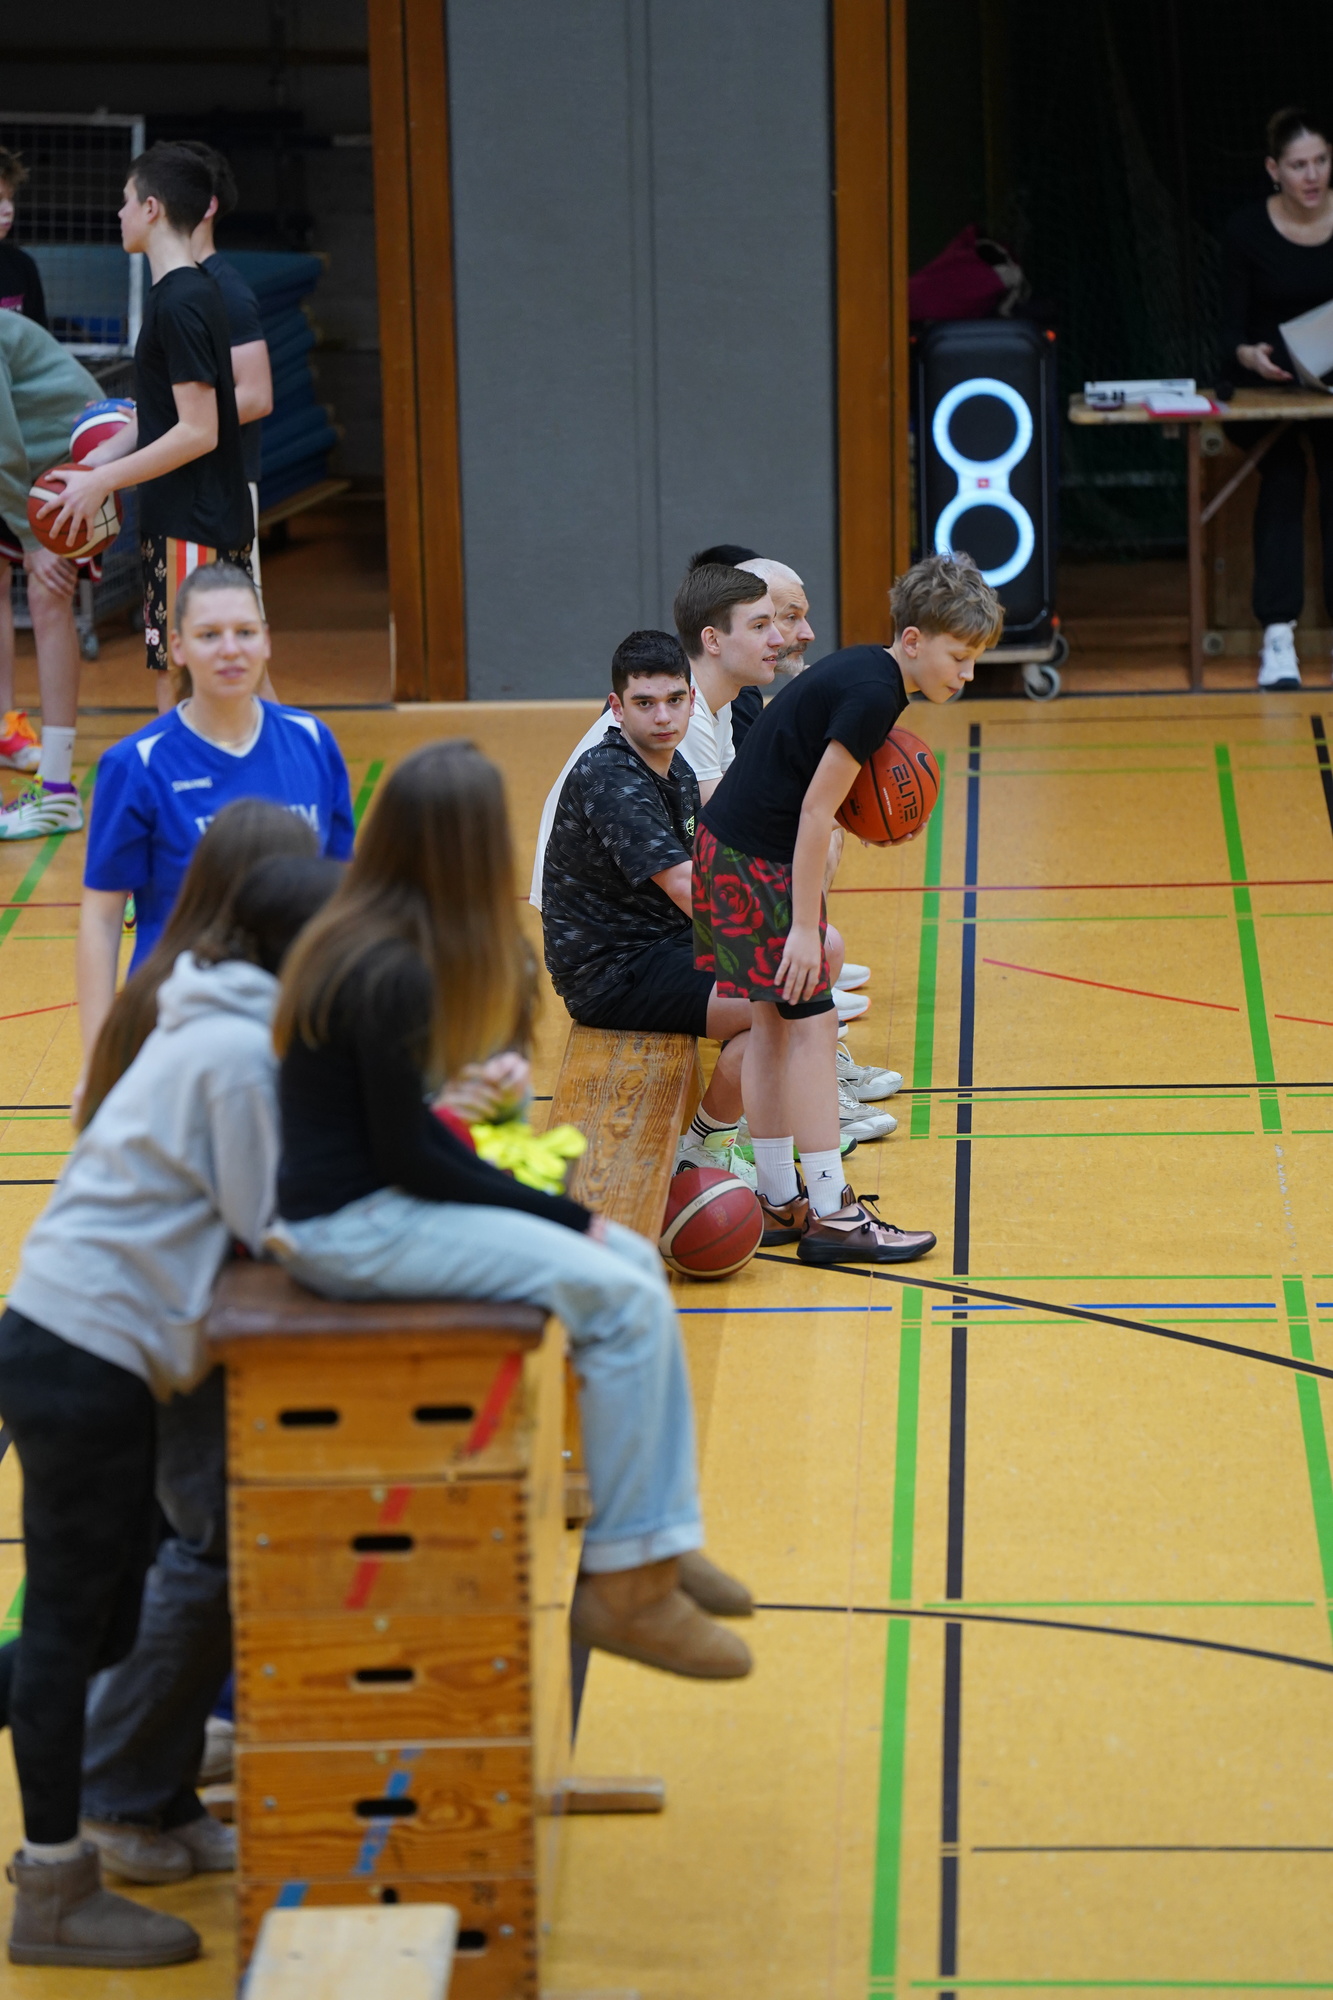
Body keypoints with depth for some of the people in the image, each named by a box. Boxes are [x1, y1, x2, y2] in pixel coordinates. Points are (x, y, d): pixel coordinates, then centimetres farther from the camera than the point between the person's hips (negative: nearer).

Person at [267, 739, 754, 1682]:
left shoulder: (371, 936, 7)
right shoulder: (393, 974, -22)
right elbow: (407, 1159, -19)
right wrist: (560, 1214, -11)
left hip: (382, 1203, 10)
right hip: (352, 1228, -10)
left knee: (635, 1263, 10)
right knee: (623, 1300, -15)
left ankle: (662, 1541, 13)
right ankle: (624, 1585, -8)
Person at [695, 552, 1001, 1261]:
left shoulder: (866, 672, 10)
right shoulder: (872, 693, -19)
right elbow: (815, 812, -21)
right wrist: (803, 927, -20)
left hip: (733, 851, 10)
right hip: (753, 861, -10)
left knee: (773, 1020, 14)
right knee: (809, 1021, -7)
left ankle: (779, 1201, 21)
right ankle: (831, 1214, -6)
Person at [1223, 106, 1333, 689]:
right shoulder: (1247, 230, -9)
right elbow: (1232, 326, -6)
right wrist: (1248, 354, -28)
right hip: (1270, 381, -1)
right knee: (1282, 477, -21)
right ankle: (1277, 636, -22)